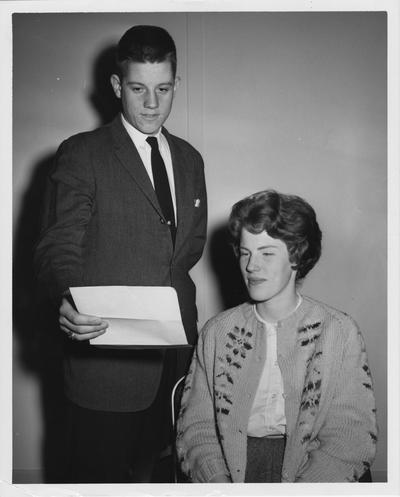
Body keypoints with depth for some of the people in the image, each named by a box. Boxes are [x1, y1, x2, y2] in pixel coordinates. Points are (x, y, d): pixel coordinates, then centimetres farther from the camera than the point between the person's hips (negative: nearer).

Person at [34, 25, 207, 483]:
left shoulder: (189, 159, 13)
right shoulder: (81, 154, -5)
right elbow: (58, 247, -10)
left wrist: (168, 285, 5)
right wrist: (67, 302, -30)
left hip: (173, 357, 5)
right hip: (105, 356, -5)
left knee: (147, 471, 16)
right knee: (97, 477, 5)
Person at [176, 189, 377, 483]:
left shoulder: (339, 332, 3)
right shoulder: (217, 332, 9)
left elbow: (352, 437, -4)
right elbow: (196, 426, 4)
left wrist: (297, 490, -19)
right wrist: (217, 481, -15)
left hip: (307, 471, -1)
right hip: (233, 471, 2)